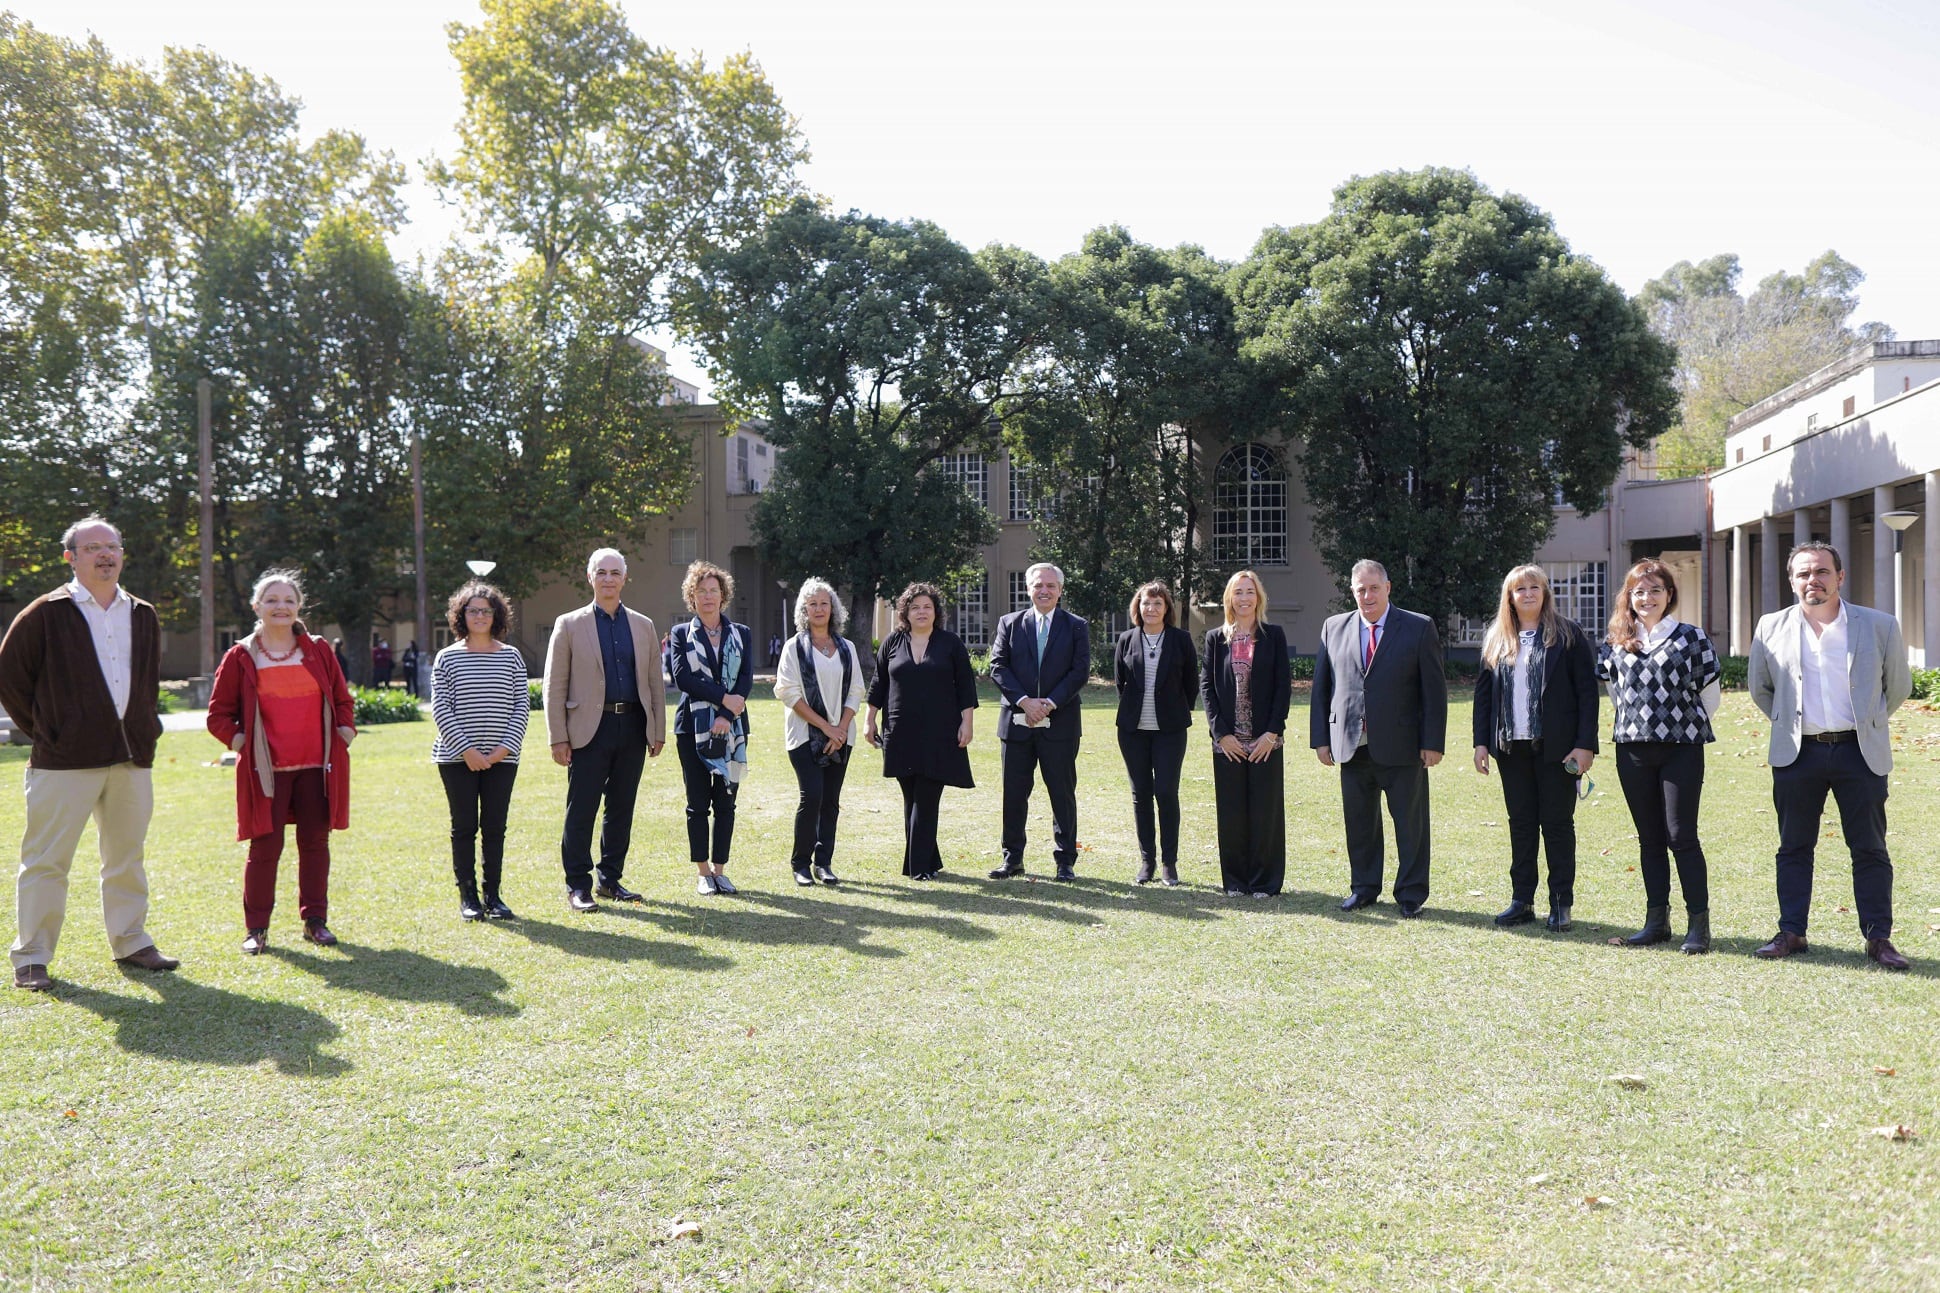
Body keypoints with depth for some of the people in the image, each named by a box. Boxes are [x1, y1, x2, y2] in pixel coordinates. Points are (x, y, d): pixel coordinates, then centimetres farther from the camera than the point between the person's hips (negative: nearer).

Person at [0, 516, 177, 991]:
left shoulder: (143, 616, 13)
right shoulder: (46, 613, -3)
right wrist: (42, 730, -2)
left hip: (132, 756, 5)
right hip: (65, 758, -5)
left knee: (127, 857, 12)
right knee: (46, 859, -1)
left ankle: (130, 942, 22)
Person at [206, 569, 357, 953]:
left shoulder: (319, 651, 9)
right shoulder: (241, 657, 3)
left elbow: (342, 700, 17)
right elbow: (219, 714, 7)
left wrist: (345, 731, 2)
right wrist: (239, 741, -7)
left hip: (316, 767, 2)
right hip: (266, 770, -2)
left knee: (315, 843, 7)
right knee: (266, 847, -2)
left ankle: (315, 921, 18)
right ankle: (256, 928, 11)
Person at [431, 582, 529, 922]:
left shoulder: (511, 656, 6)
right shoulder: (447, 658, 1)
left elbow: (522, 705, 4)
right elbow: (440, 709, -3)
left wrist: (506, 747, -8)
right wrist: (467, 749, -12)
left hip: (501, 757, 2)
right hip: (457, 757, -1)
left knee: (495, 827, 4)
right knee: (464, 827, 3)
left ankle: (493, 895, 13)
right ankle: (467, 897, 12)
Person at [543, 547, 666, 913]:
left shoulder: (644, 626, 12)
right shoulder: (569, 625, 2)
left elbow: (655, 683, 13)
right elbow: (555, 686, -1)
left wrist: (658, 732, 8)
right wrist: (558, 738, -7)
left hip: (633, 728, 4)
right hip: (590, 729, -3)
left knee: (621, 810, 9)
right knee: (581, 811, -1)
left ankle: (611, 880, 20)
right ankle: (578, 886, 7)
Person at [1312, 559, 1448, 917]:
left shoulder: (1419, 628, 0)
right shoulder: (1334, 628, 8)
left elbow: (1435, 689, -2)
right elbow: (1321, 686, 10)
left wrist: (1432, 742, -8)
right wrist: (1321, 738, 4)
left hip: (1402, 746, -3)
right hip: (1351, 746, 3)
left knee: (1410, 823, 5)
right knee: (1359, 823, 11)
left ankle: (1411, 893, 16)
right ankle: (1363, 888, 24)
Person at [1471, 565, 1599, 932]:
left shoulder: (1567, 636, -2)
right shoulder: (1495, 639, 10)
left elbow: (1587, 691, -5)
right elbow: (1483, 691, 11)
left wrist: (1585, 744, -12)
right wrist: (1481, 741, 3)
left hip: (1556, 747, -4)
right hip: (1512, 746, 4)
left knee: (1558, 823, 3)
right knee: (1520, 823, 9)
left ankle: (1561, 904, 10)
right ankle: (1522, 901, 16)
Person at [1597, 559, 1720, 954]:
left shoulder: (1690, 637, 0)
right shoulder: (1615, 644, 9)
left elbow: (1710, 697, 4)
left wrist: (1680, 724, 9)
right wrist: (1638, 723, 13)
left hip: (1681, 748, -4)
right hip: (1632, 749, 4)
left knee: (1681, 836, -6)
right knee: (1649, 838, 9)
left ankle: (1699, 924, 1)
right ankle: (1656, 921, 16)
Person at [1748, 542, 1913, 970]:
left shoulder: (1880, 626, -2)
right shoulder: (1772, 628, 0)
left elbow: (1898, 686, 11)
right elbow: (1759, 688, 15)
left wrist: (1866, 725, 13)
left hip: (1860, 753, -1)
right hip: (1797, 754, 1)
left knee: (1870, 850, 5)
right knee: (1794, 848, 7)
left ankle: (1878, 936, 14)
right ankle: (1791, 932, 15)